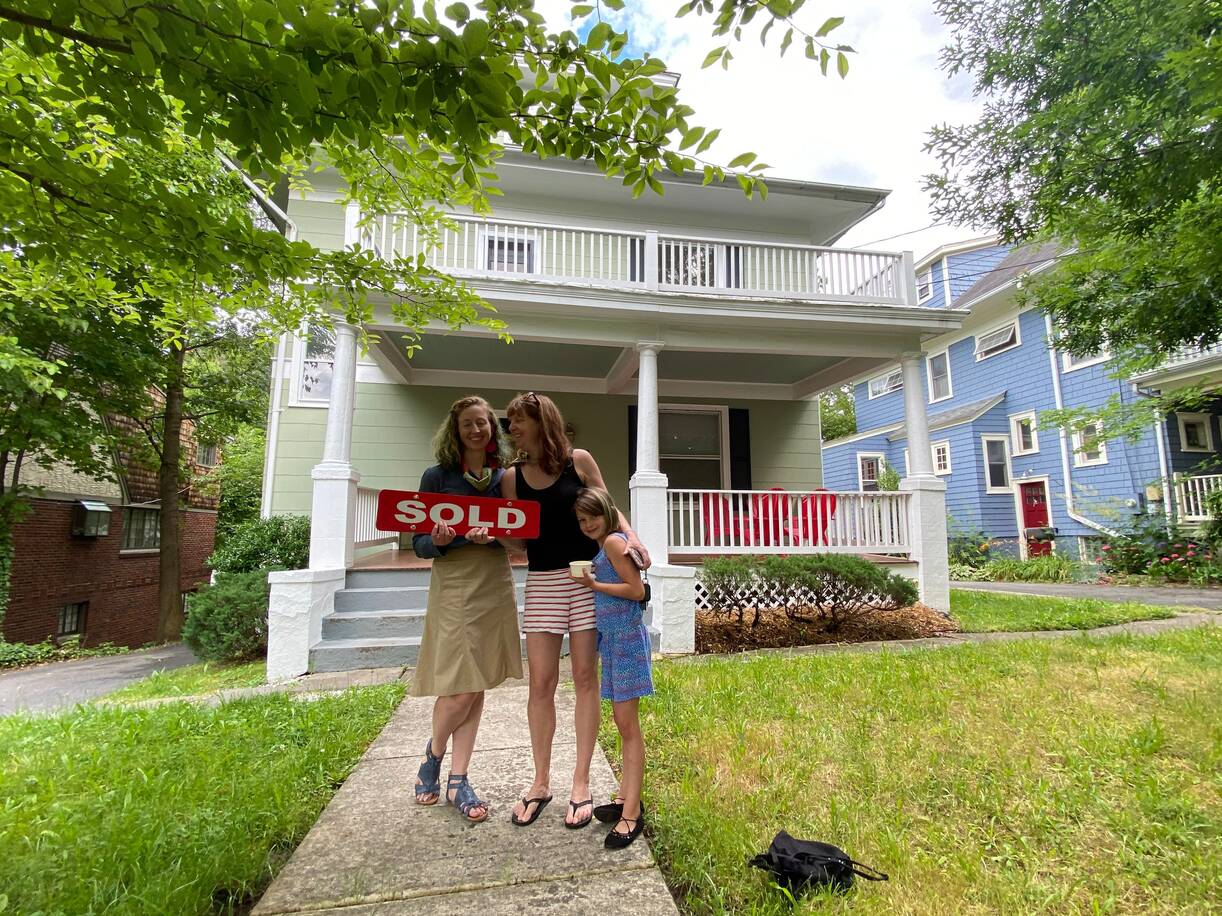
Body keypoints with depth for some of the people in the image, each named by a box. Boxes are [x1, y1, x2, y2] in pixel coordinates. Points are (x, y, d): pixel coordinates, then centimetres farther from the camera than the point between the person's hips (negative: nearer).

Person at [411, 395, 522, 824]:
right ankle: (432, 756, 28)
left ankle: (457, 781, 23)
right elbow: (419, 545, -2)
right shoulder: (437, 477, -3)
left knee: (476, 687, 9)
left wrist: (490, 537, -16)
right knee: (459, 689, -3)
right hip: (453, 587, -3)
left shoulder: (504, 477, 6)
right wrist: (438, 541, -24)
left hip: (495, 587, 4)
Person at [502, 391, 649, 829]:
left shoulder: (578, 461, -1)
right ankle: (540, 782, 22)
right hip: (542, 582, 2)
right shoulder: (512, 477, 5)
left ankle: (581, 783, 19)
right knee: (540, 682, 3)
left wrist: (631, 537, -12)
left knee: (585, 677, 5)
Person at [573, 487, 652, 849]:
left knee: (628, 725, -4)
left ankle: (631, 814, 3)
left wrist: (594, 584, -15)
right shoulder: (604, 546, 14)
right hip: (611, 639, 10)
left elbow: (637, 590, -18)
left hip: (625, 638, -10)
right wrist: (590, 582, 1)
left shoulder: (613, 541, -12)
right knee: (622, 722, 16)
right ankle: (626, 798, 27)